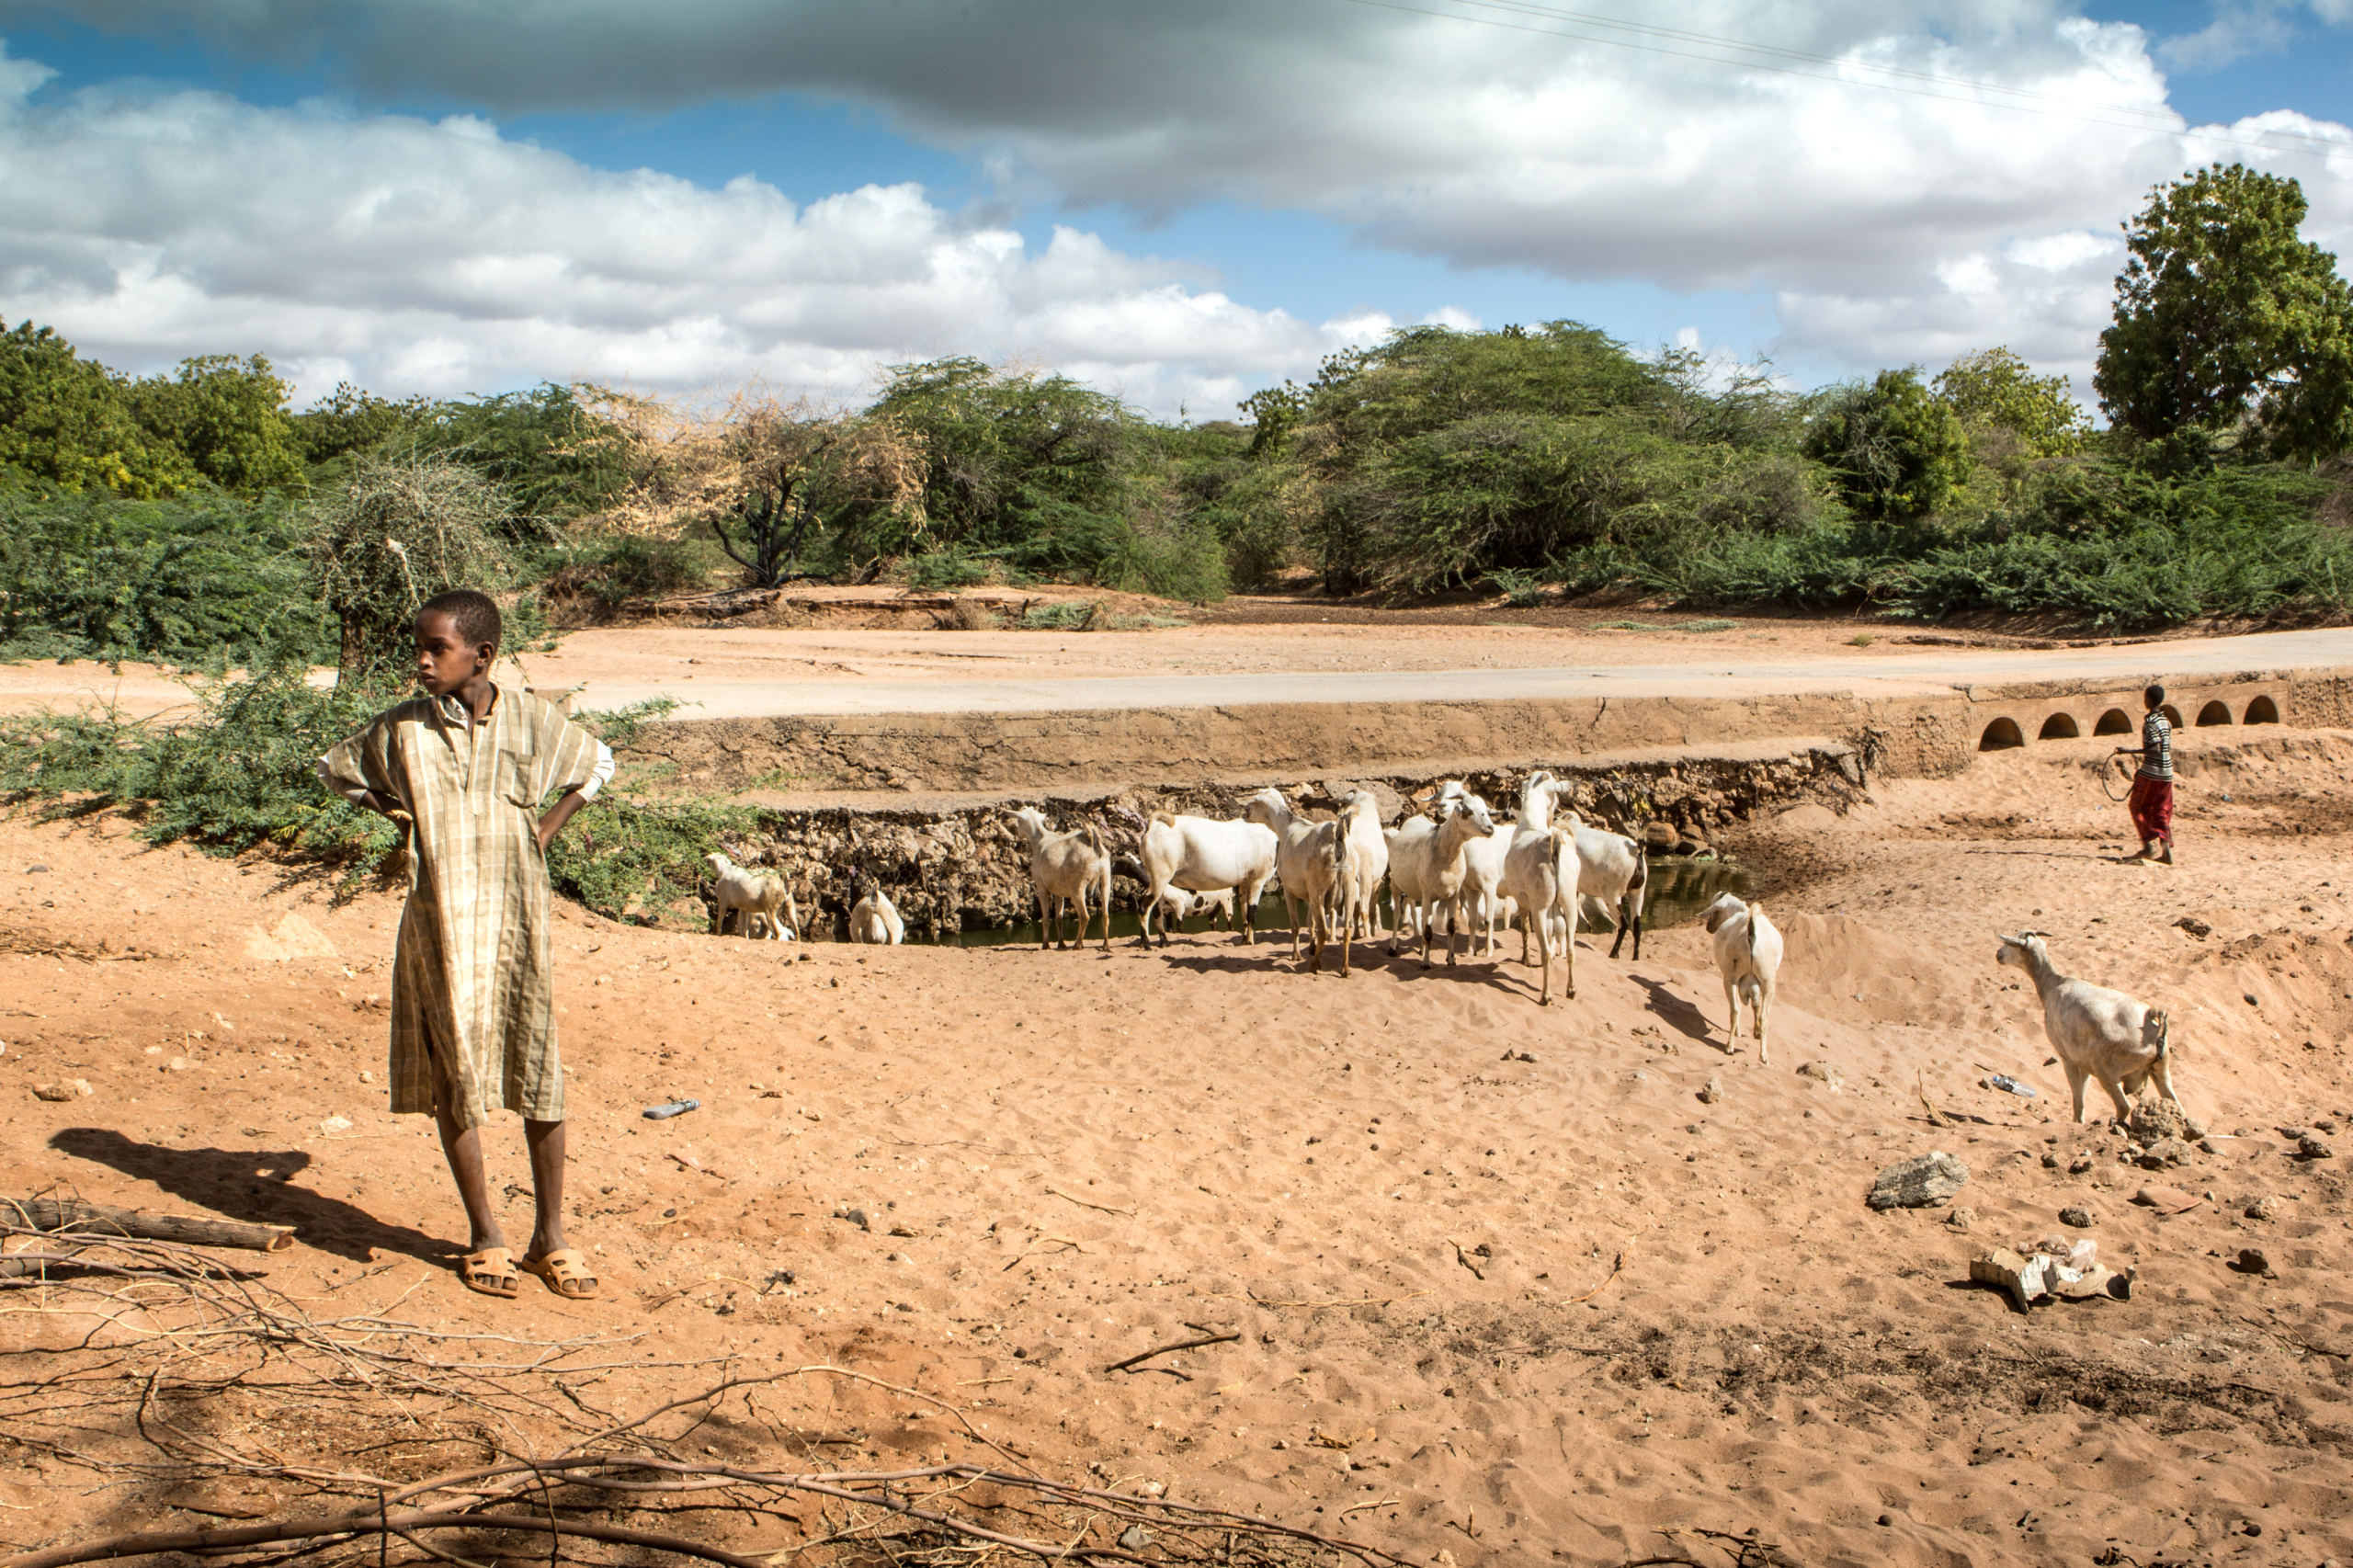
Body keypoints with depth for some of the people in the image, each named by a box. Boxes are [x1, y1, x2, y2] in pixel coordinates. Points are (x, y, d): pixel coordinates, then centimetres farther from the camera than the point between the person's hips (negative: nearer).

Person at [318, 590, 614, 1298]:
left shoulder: (530, 719, -2)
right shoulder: (401, 729, -2)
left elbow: (596, 764, 17)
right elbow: (335, 770, 17)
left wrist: (546, 830, 6)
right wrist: (402, 817, 6)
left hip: (517, 919, 0)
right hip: (441, 925, 0)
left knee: (540, 1078, 2)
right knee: (454, 1080, 4)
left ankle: (551, 1236, 16)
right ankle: (486, 1237, 17)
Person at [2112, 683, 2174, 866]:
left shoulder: (2149, 722, -13)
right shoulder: (2166, 722, 11)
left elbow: (2155, 748, -22)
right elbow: (2168, 750, 14)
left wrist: (2130, 751, -19)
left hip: (2150, 773, -7)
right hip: (2166, 773, 7)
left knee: (2137, 807, 5)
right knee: (2162, 812, 9)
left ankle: (2149, 845, -3)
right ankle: (2166, 850, 4)